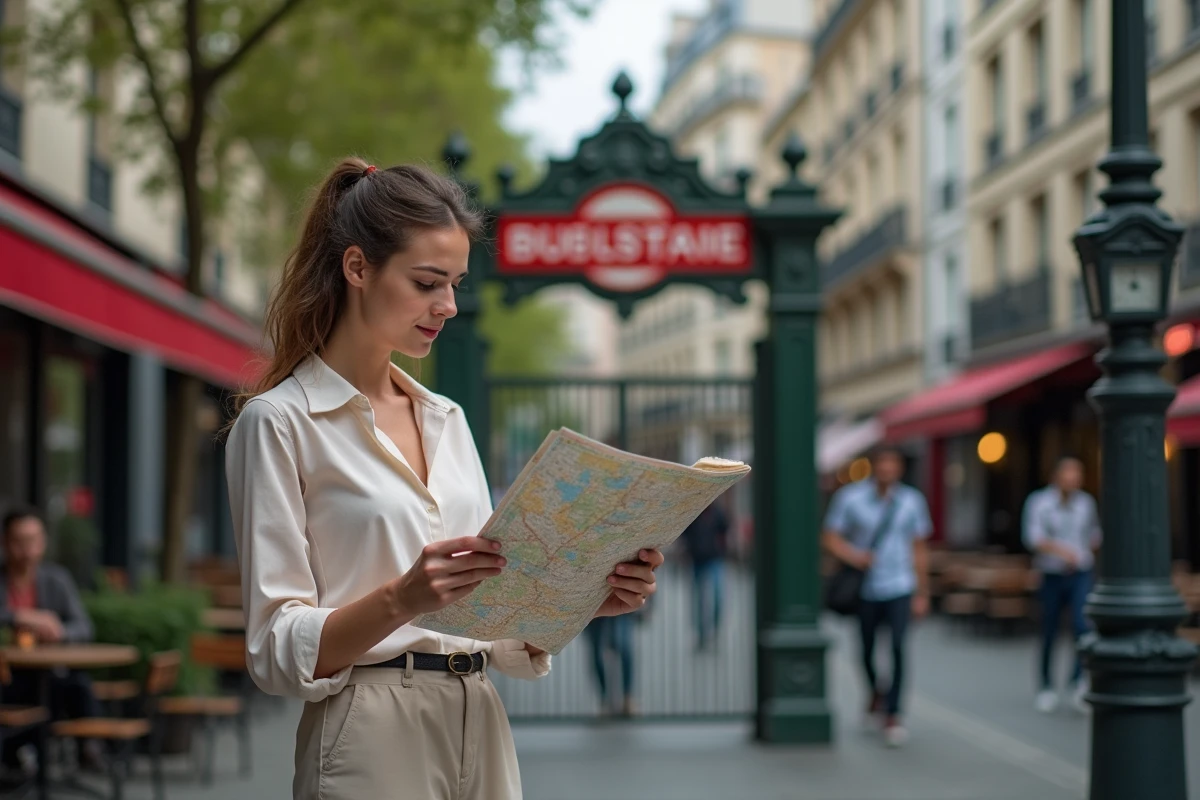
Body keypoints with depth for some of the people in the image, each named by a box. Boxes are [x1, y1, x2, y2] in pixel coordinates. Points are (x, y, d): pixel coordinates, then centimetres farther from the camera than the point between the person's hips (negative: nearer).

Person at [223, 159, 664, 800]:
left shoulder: (447, 420, 13)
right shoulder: (278, 422, -7)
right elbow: (277, 652, -11)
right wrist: (401, 598, -27)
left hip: (482, 733, 6)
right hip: (376, 745, -6)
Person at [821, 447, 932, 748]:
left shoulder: (912, 501, 3)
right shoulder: (849, 497, -3)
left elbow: (919, 549, 10)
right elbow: (830, 537, -2)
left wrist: (922, 593, 10)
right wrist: (853, 556, -22)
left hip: (899, 588, 0)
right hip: (866, 588, 0)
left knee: (899, 647, -15)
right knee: (866, 650, 10)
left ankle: (892, 715, -11)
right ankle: (875, 691, 42)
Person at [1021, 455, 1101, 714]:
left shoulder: (1086, 502, 4)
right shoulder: (1039, 502, -8)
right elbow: (1033, 537, -22)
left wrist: (1085, 553, 9)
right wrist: (1061, 550, -35)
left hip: (1080, 576, 2)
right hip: (1051, 576, -2)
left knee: (1083, 625, -19)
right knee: (1049, 634, 8)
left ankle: (1078, 683, -11)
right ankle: (1046, 688, 24)